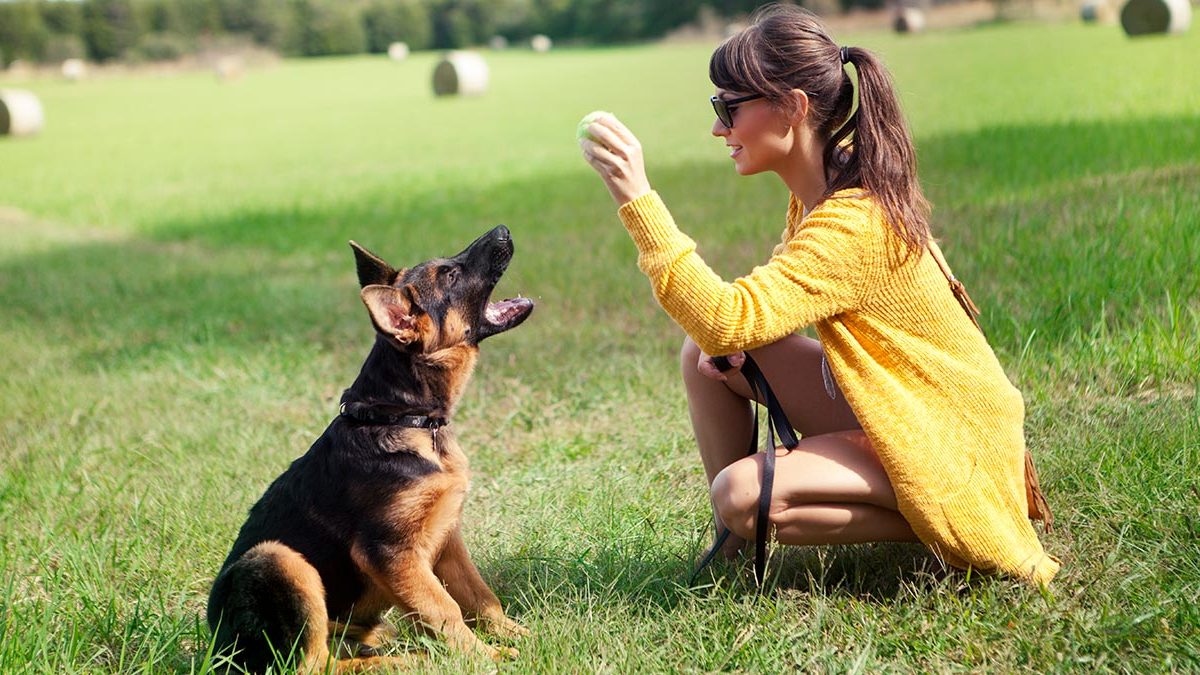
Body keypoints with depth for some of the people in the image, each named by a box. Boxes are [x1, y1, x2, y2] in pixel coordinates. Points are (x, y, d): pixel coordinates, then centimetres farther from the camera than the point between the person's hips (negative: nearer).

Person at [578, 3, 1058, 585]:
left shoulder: (853, 223, -29)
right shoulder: (821, 190, 0)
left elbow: (728, 322, -38)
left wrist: (638, 199, -39)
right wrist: (733, 328, -11)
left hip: (949, 447, -9)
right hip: (887, 409, 9)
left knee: (741, 496, -24)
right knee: (706, 352, 1)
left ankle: (938, 530, -7)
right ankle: (732, 546, 10)